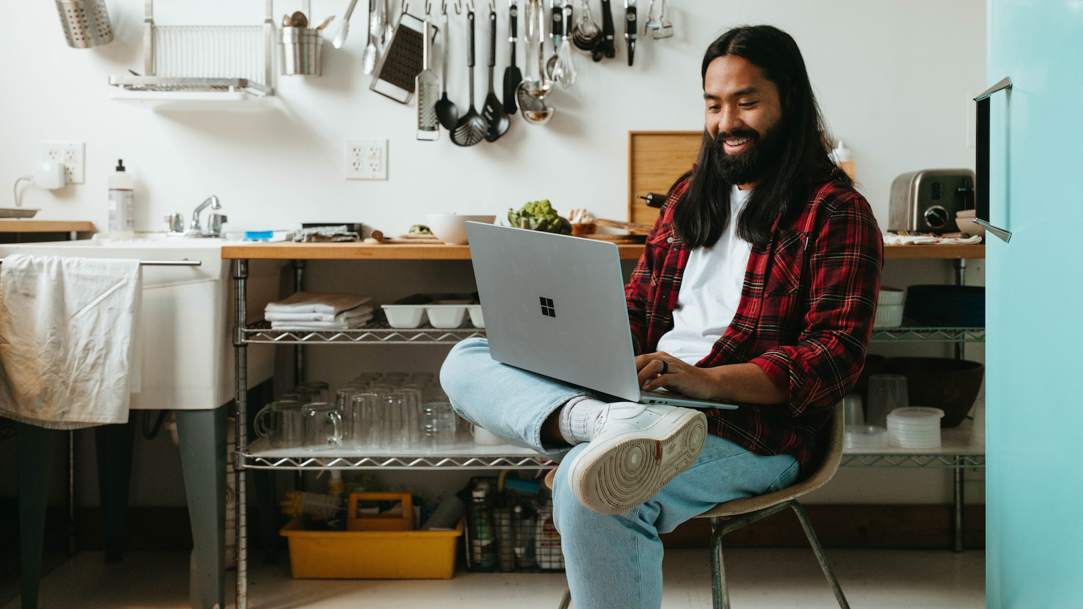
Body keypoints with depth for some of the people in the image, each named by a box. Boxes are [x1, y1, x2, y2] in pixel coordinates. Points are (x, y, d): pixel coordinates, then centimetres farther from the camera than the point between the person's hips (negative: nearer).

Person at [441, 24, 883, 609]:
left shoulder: (836, 211, -1)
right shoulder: (689, 195, 22)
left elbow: (836, 352, -10)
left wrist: (708, 380, -25)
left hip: (749, 425, -8)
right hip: (642, 392, 8)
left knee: (586, 488, -37)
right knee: (466, 360, -12)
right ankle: (614, 424, -38)